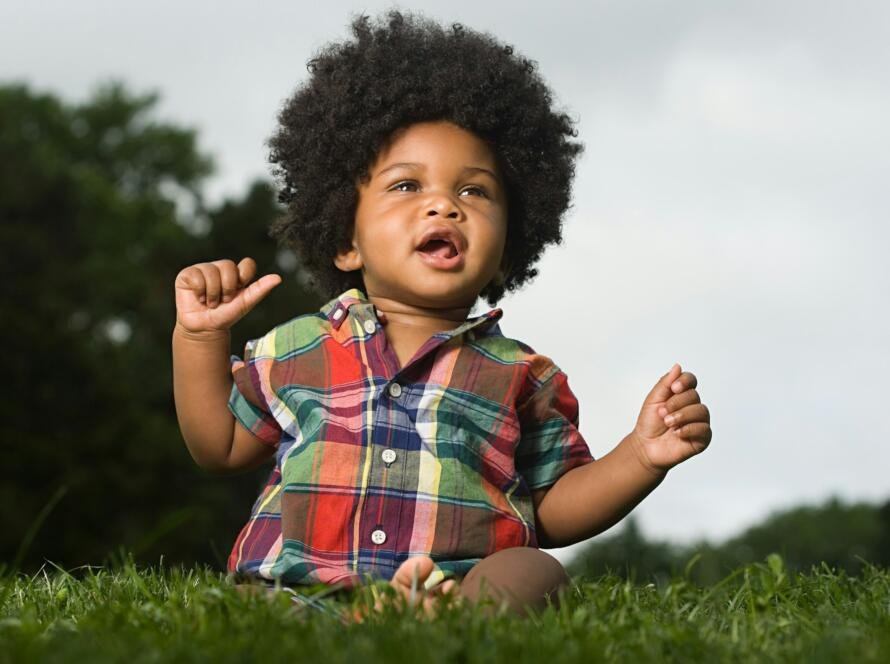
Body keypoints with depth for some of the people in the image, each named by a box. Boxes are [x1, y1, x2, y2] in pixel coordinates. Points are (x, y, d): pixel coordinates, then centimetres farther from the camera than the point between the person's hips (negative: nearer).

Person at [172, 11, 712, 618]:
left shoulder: (521, 377, 19)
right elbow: (222, 447, 29)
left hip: (464, 581, 0)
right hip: (301, 589, 1)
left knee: (532, 573, -34)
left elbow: (554, 508, 19)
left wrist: (642, 457, 4)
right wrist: (200, 338, 19)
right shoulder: (296, 350, 21)